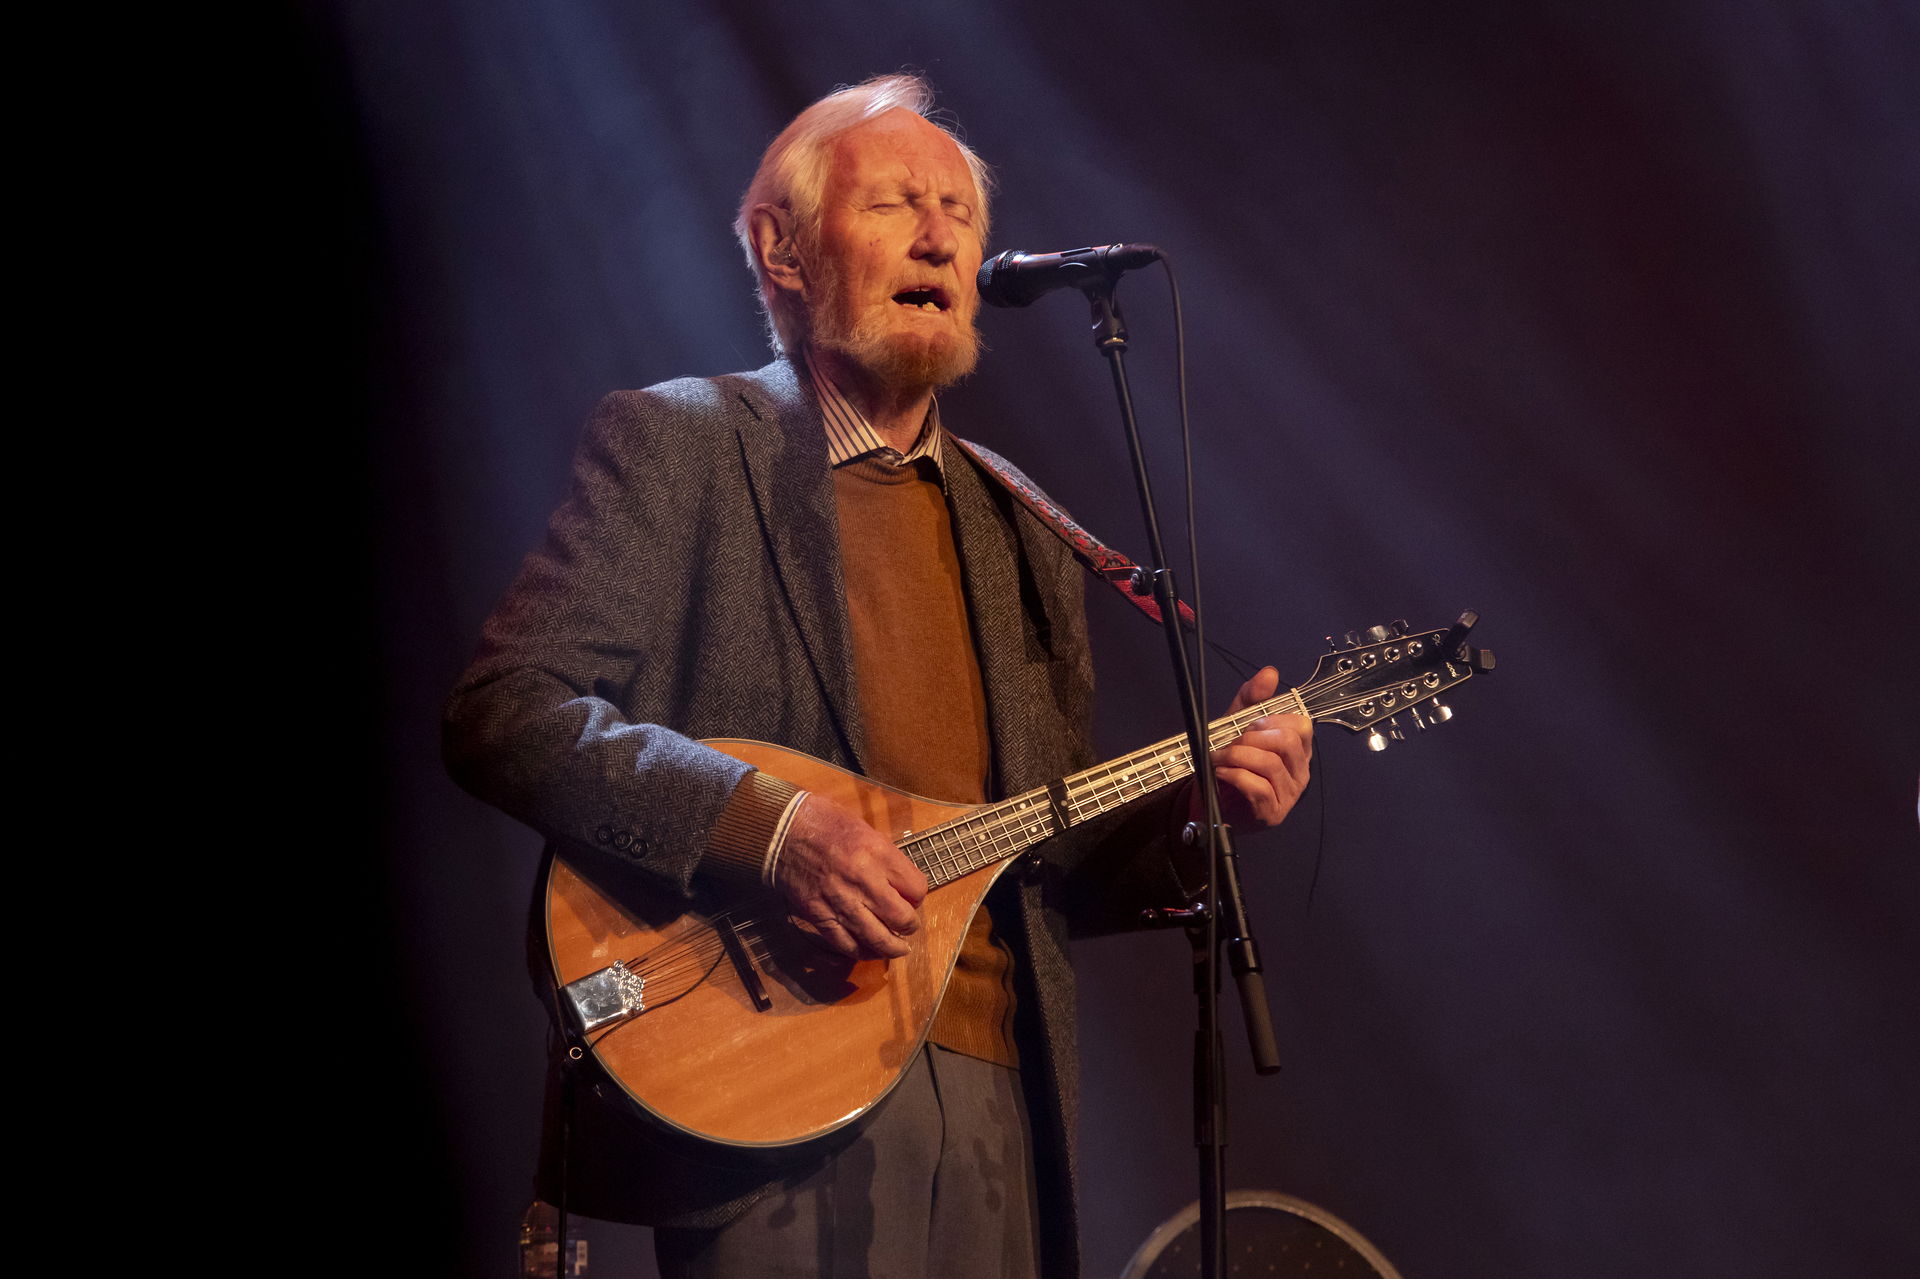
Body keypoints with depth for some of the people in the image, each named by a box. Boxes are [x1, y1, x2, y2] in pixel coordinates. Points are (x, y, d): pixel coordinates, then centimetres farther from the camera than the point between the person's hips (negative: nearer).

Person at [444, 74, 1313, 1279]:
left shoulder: (1024, 535, 18)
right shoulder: (678, 444, 2)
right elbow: (505, 711, -10)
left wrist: (1201, 806, 0)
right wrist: (770, 824, -20)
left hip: (1002, 1101, 5)